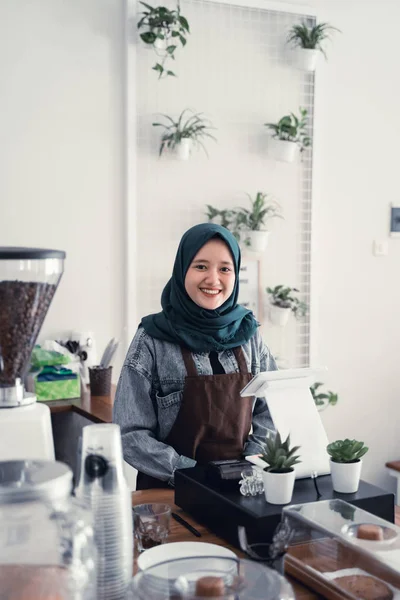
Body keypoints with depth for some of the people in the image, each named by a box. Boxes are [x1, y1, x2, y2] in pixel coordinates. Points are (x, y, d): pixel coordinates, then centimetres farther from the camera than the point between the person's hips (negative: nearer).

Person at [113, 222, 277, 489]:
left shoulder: (247, 331, 5)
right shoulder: (152, 339, -5)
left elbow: (271, 407, 13)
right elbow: (131, 433, -6)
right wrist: (193, 475, -14)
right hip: (169, 489, -1)